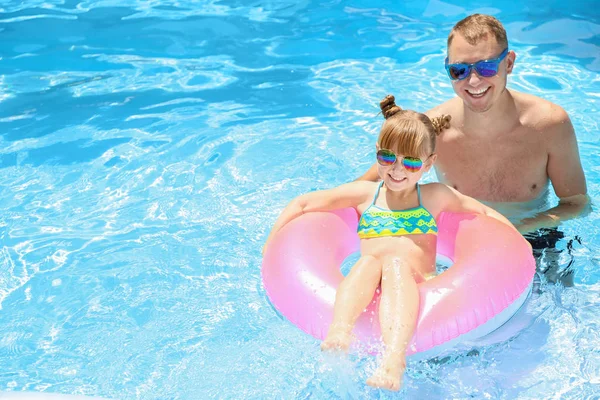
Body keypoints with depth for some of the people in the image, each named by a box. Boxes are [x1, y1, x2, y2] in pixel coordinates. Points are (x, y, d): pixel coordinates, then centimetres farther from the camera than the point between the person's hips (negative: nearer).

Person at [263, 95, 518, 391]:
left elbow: (488, 213, 24)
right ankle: (339, 333, -55)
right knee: (368, 260, -31)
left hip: (418, 287, -1)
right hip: (367, 292, 1)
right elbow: (302, 204, 17)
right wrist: (272, 245, 8)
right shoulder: (365, 194, 17)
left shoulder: (435, 196, 17)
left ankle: (394, 358, -56)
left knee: (396, 263, -34)